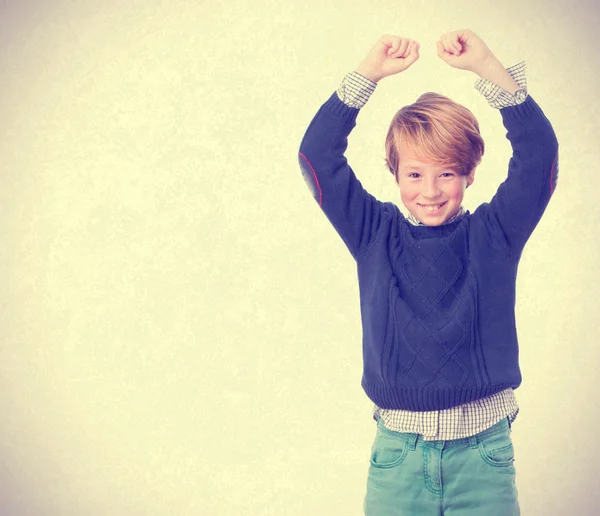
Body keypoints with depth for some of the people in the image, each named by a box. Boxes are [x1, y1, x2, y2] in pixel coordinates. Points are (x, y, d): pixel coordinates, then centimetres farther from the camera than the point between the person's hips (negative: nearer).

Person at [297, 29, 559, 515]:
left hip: (483, 453, 0)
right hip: (398, 449, 1)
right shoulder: (375, 235, 2)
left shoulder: (493, 235, 1)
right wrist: (369, 73, -11)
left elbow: (539, 154, -9)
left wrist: (488, 67, -16)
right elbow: (317, 156, -4)